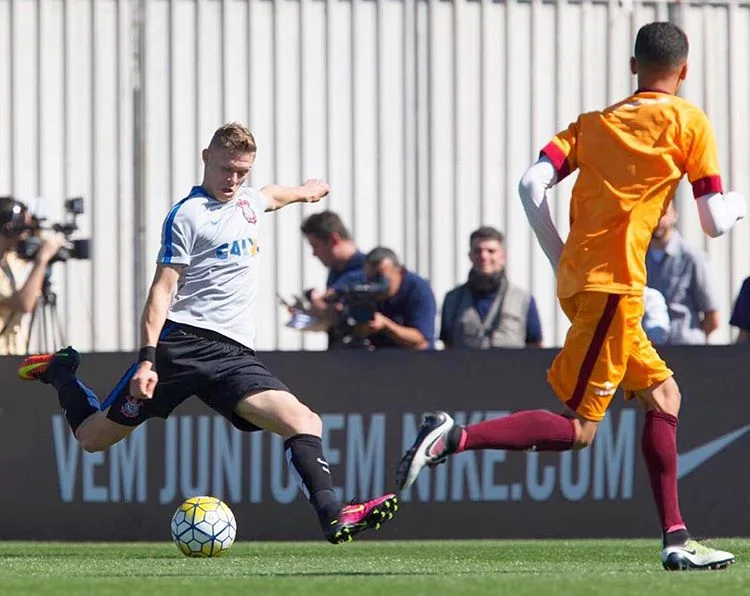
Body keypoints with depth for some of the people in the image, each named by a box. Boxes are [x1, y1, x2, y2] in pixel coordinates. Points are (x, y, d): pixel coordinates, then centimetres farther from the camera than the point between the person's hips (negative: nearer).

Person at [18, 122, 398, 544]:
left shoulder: (249, 203, 21)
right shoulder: (188, 215, -1)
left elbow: (272, 195, 49)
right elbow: (163, 288, -7)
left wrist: (304, 191, 68)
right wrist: (147, 358, -17)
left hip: (236, 354, 5)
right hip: (184, 342, -5)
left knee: (305, 422, -19)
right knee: (93, 437, -1)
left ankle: (333, 517, -29)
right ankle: (60, 372, 29)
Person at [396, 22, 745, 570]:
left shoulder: (593, 124, 16)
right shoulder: (687, 123, 1)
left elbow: (532, 185, 2)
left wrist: (563, 260, 11)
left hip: (578, 279, 8)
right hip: (613, 287, -7)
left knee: (663, 396, 16)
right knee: (577, 429, -8)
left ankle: (676, 538, 14)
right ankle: (455, 438, -23)